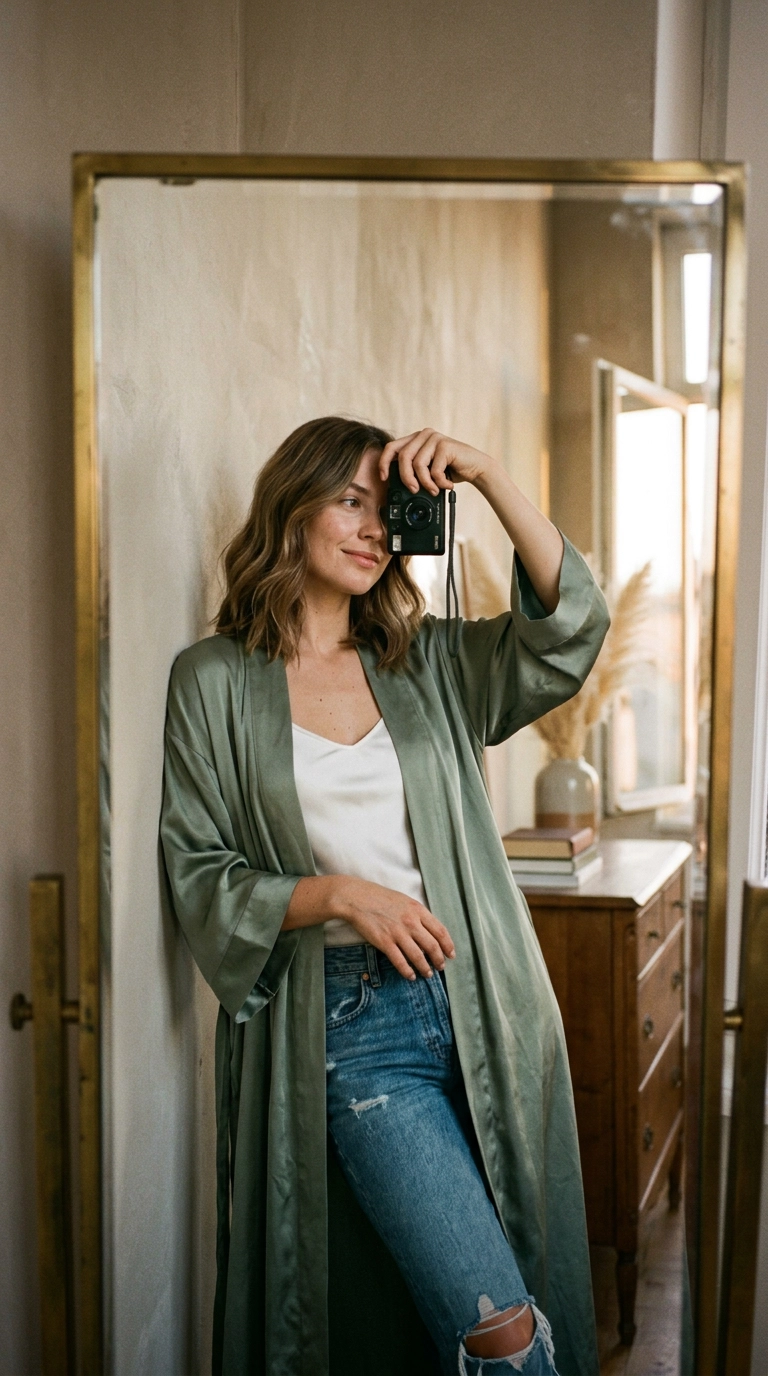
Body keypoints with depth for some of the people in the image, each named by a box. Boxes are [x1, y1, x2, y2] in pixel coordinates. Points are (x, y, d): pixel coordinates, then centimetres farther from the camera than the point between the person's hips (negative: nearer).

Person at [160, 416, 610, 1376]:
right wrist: (336, 893, -15)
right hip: (349, 1018, -4)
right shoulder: (215, 681, 2)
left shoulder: (427, 663, 10)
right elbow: (199, 874, -1)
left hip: (477, 1000, 4)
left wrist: (487, 476, -11)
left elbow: (568, 631, -5)